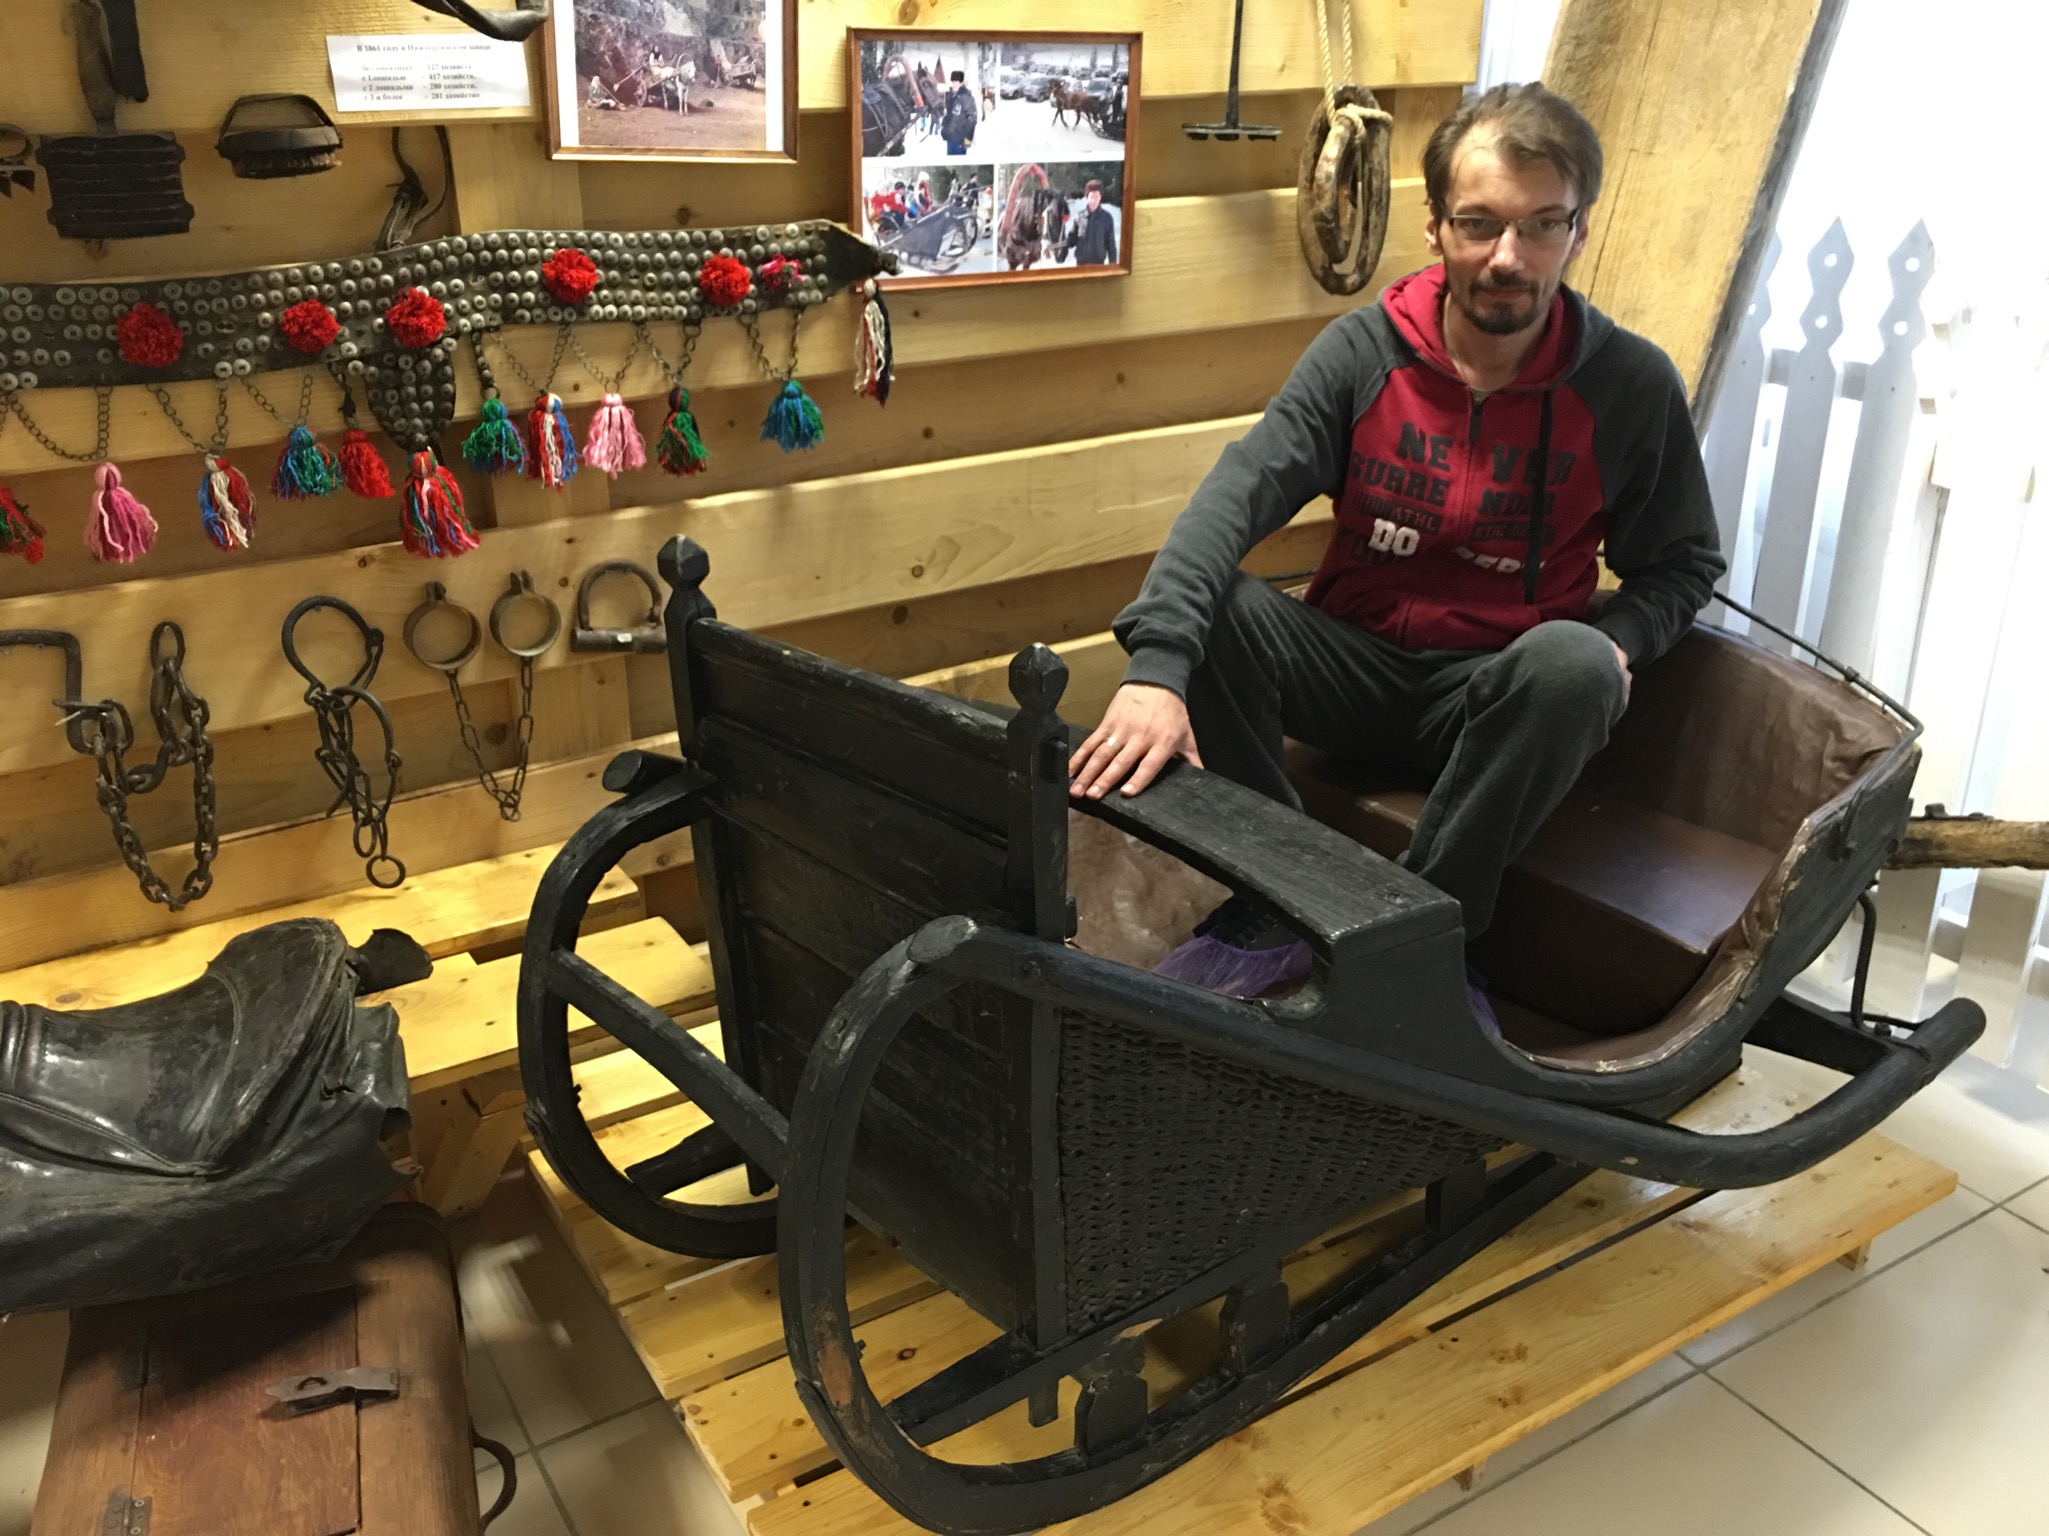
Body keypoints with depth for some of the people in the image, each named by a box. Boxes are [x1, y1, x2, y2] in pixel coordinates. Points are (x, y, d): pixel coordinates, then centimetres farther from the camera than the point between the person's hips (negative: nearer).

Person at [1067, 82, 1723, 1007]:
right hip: (1353, 664, 1)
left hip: (1494, 699, -1)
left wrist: (1616, 645, -18)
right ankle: (1275, 908, -13)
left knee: (1572, 663, -35)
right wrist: (1155, 668, -38)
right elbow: (1234, 498, -22)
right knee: (1204, 601, -26)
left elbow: (1682, 565, 7)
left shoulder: (1632, 385, -6)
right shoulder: (1363, 351, -8)